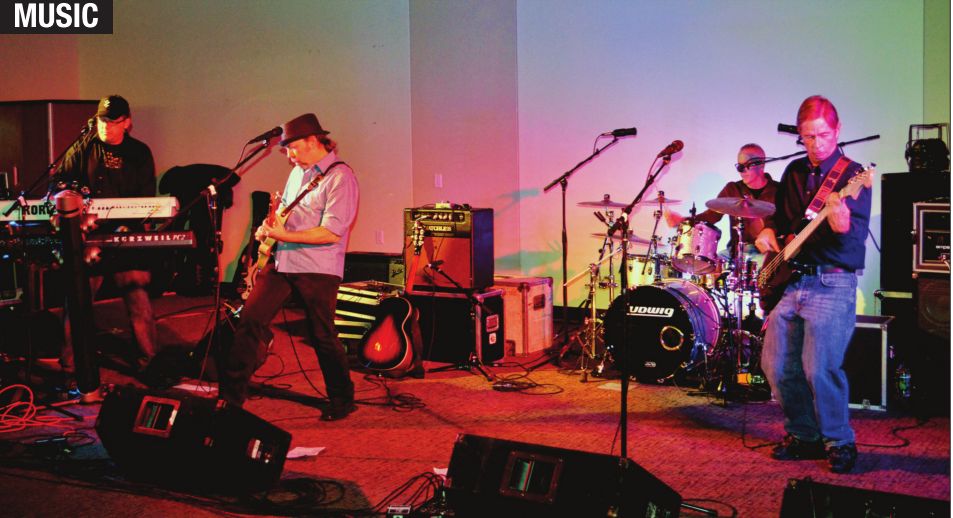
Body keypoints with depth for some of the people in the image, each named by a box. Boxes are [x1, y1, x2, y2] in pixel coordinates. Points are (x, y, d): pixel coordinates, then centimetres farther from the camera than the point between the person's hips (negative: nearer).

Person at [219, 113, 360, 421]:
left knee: (323, 337, 1)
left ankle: (343, 401, 20)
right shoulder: (298, 172, 16)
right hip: (281, 262, 8)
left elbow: (332, 232, -20)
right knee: (251, 319, -1)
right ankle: (231, 395, 6)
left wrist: (285, 236, -22)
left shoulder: (340, 177, -12)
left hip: (317, 269, -7)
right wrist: (268, 227, 7)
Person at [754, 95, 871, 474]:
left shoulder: (852, 176, -6)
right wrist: (769, 231, 6)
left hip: (832, 285, -6)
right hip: (790, 281, 7)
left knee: (819, 368, -14)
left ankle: (839, 443, 5)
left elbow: (857, 236, -17)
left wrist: (843, 225, -39)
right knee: (776, 365, 5)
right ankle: (804, 435, 22)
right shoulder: (794, 172, 13)